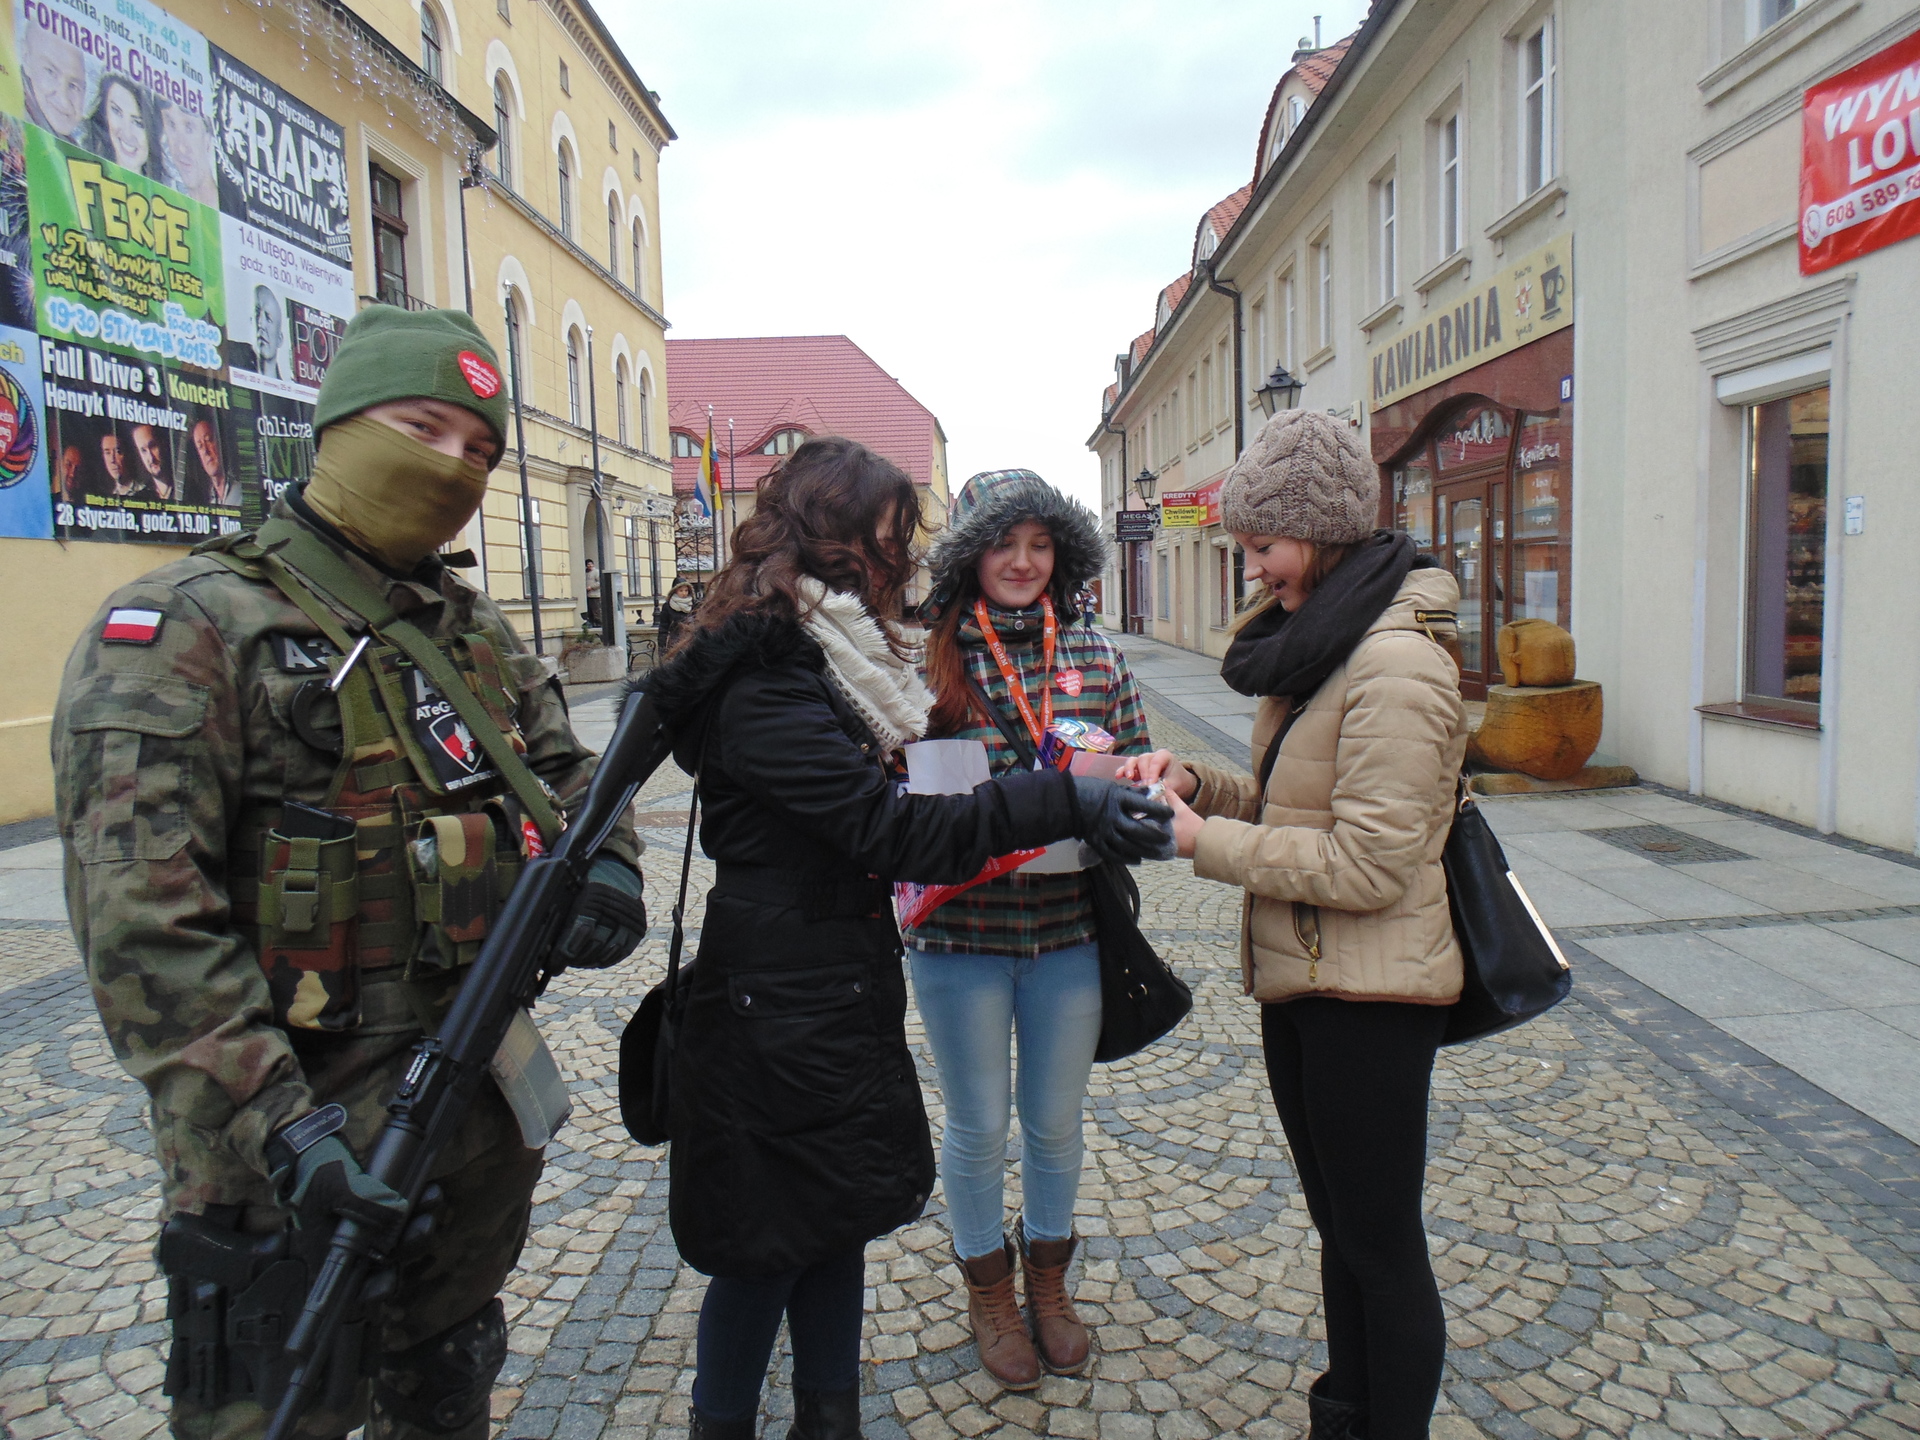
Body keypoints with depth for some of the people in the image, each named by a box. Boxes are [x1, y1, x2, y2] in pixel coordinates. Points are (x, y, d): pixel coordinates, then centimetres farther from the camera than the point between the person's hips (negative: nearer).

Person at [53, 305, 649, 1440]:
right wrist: (271, 1124, -28)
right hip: (299, 1140, -6)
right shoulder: (189, 628, -13)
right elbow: (143, 924, -21)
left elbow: (568, 772, 16)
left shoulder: (476, 628, 9)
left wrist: (606, 865, -7)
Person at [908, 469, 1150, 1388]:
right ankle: (988, 1291, 41)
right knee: (977, 1126, 15)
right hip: (960, 936, -2)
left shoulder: (1095, 655, 1)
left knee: (1057, 1121, 19)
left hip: (1070, 933, 3)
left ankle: (1048, 1280, 45)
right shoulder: (926, 656, -8)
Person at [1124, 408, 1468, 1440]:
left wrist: (1205, 841, -20)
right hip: (1301, 979, 10)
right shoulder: (1315, 639, 10)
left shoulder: (1395, 662, -21)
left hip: (1368, 995, -10)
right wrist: (1194, 782, -2)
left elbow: (1367, 862, -24)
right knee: (1339, 1226, 24)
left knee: (1380, 1245, 8)